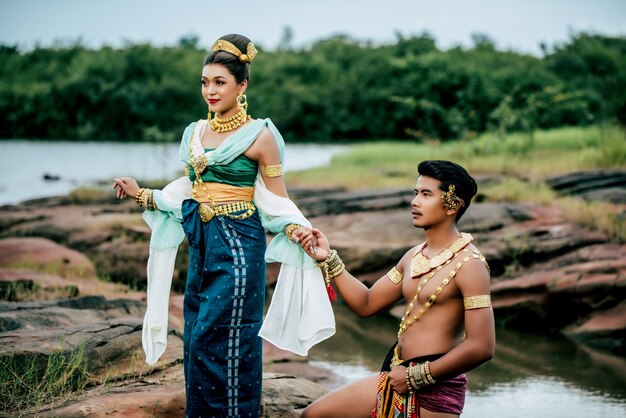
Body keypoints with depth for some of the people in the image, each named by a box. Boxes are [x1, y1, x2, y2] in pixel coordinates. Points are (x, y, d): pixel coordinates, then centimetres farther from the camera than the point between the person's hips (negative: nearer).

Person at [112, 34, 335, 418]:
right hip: (202, 243, 7)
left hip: (238, 245, -6)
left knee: (220, 337, -8)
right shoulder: (197, 133, 11)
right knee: (197, 336, 9)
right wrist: (141, 194, 12)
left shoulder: (259, 136, -7)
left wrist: (294, 229, -21)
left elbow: (276, 200, -4)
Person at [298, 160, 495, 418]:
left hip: (435, 388, -8)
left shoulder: (468, 264, -14)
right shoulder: (414, 256, 11)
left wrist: (417, 376, -15)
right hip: (395, 377, 8)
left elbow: (481, 347, -21)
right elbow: (366, 304, 18)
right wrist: (328, 259, 7)